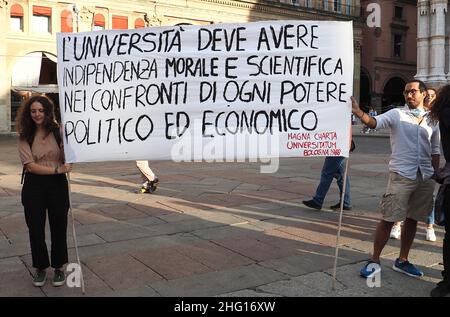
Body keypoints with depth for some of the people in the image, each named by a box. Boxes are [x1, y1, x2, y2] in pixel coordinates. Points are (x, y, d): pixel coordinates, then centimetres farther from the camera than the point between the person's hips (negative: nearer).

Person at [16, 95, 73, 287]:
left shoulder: (58, 131, -3)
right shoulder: (25, 137, -1)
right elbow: (30, 165, -11)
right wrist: (57, 169, -21)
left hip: (57, 185, -1)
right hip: (34, 186, 1)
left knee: (59, 227, 9)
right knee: (35, 229, 10)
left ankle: (59, 267, 27)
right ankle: (40, 268, 29)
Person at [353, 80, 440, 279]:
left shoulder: (432, 120, 13)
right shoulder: (397, 114, 1)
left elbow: (435, 151, 16)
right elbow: (374, 122, -17)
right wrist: (358, 112, -35)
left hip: (425, 177, 4)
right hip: (401, 175, -4)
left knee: (412, 219, 12)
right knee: (389, 219, -4)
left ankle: (402, 260, 25)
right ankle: (374, 261, 7)